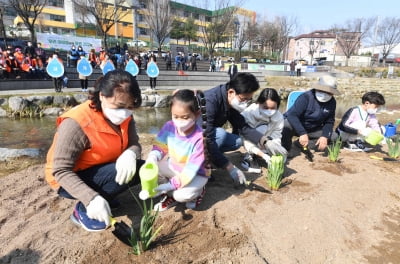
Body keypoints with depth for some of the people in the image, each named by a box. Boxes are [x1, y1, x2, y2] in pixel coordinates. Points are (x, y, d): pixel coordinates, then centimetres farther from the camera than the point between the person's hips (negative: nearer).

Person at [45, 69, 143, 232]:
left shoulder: (124, 117, -10)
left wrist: (130, 154, -36)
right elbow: (61, 171, -29)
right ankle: (82, 210, -7)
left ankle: (104, 197, 7)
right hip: (68, 181, -6)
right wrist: (91, 198, -40)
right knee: (122, 173, -29)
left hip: (100, 170, 7)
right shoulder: (76, 124, -30)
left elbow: (134, 144, -11)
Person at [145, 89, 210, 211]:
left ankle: (198, 190, 6)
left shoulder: (199, 138, -30)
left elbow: (191, 169, -30)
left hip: (196, 174, -5)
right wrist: (152, 158, -32)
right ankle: (171, 196, 4)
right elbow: (160, 146, -7)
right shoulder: (169, 127, -16)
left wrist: (170, 185, -36)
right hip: (173, 168, 6)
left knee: (182, 195, -30)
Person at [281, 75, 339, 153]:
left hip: (313, 129, 6)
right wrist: (302, 133, -42)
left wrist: (324, 136, -18)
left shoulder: (332, 102, -6)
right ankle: (285, 149, -11)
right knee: (285, 126, -38)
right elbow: (292, 115, -33)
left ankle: (300, 144, -8)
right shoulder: (306, 97, -23)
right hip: (296, 126, -6)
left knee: (334, 137, -8)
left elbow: (329, 122, 1)